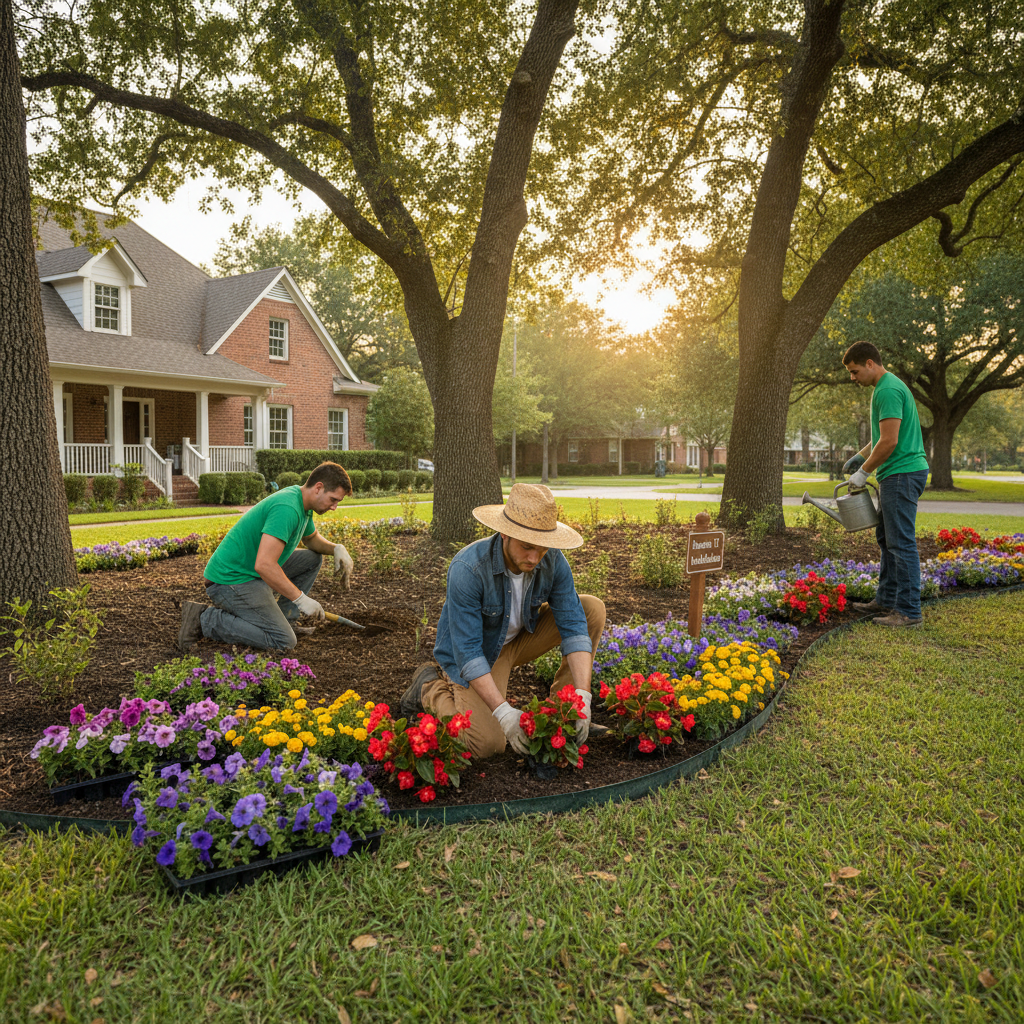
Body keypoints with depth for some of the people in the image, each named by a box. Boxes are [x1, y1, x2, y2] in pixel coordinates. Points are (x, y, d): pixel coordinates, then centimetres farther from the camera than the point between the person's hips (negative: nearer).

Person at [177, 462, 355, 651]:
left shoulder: (302, 504, 7)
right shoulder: (287, 508, -25)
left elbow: (312, 539, 29)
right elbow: (264, 565, -33)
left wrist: (337, 549, 7)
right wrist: (301, 599, -26)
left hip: (251, 572, 10)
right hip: (230, 580, -10)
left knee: (313, 559, 14)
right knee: (283, 641, -16)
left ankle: (283, 619, 13)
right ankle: (205, 619, -9)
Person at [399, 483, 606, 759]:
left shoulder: (553, 560, -20)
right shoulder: (467, 569, -34)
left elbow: (573, 626, -19)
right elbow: (468, 652, -31)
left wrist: (582, 697, -30)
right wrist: (504, 712, -37)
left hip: (521, 638, 5)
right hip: (478, 651, -5)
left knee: (592, 607, -12)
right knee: (487, 744, -25)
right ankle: (431, 688, 4)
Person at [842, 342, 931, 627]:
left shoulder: (888, 390, -17)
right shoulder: (886, 387, 17)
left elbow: (889, 441, -22)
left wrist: (864, 471, -12)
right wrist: (860, 456, 20)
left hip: (902, 474, -11)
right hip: (896, 475, 11)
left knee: (901, 543, -8)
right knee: (886, 538, 16)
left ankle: (909, 611, -4)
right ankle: (886, 600, 24)